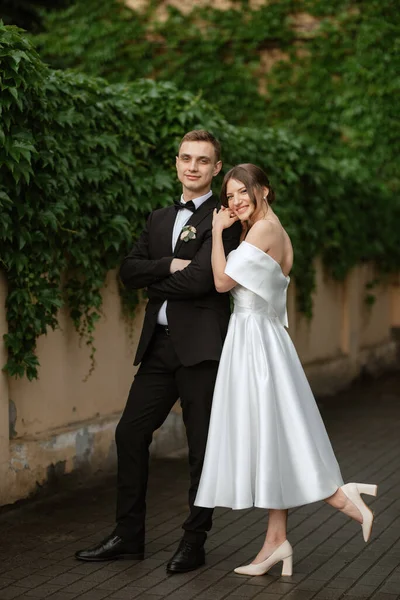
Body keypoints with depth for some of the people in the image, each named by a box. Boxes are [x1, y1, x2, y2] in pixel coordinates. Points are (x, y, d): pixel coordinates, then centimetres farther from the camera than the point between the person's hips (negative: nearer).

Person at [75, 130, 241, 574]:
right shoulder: (159, 219, 18)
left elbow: (201, 278, -17)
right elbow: (128, 271, 7)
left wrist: (156, 284, -1)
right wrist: (169, 266, -10)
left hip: (201, 345, -7)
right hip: (159, 345, 7)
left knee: (201, 445, 3)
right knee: (130, 434, 7)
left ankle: (194, 541, 15)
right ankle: (128, 536, 18)